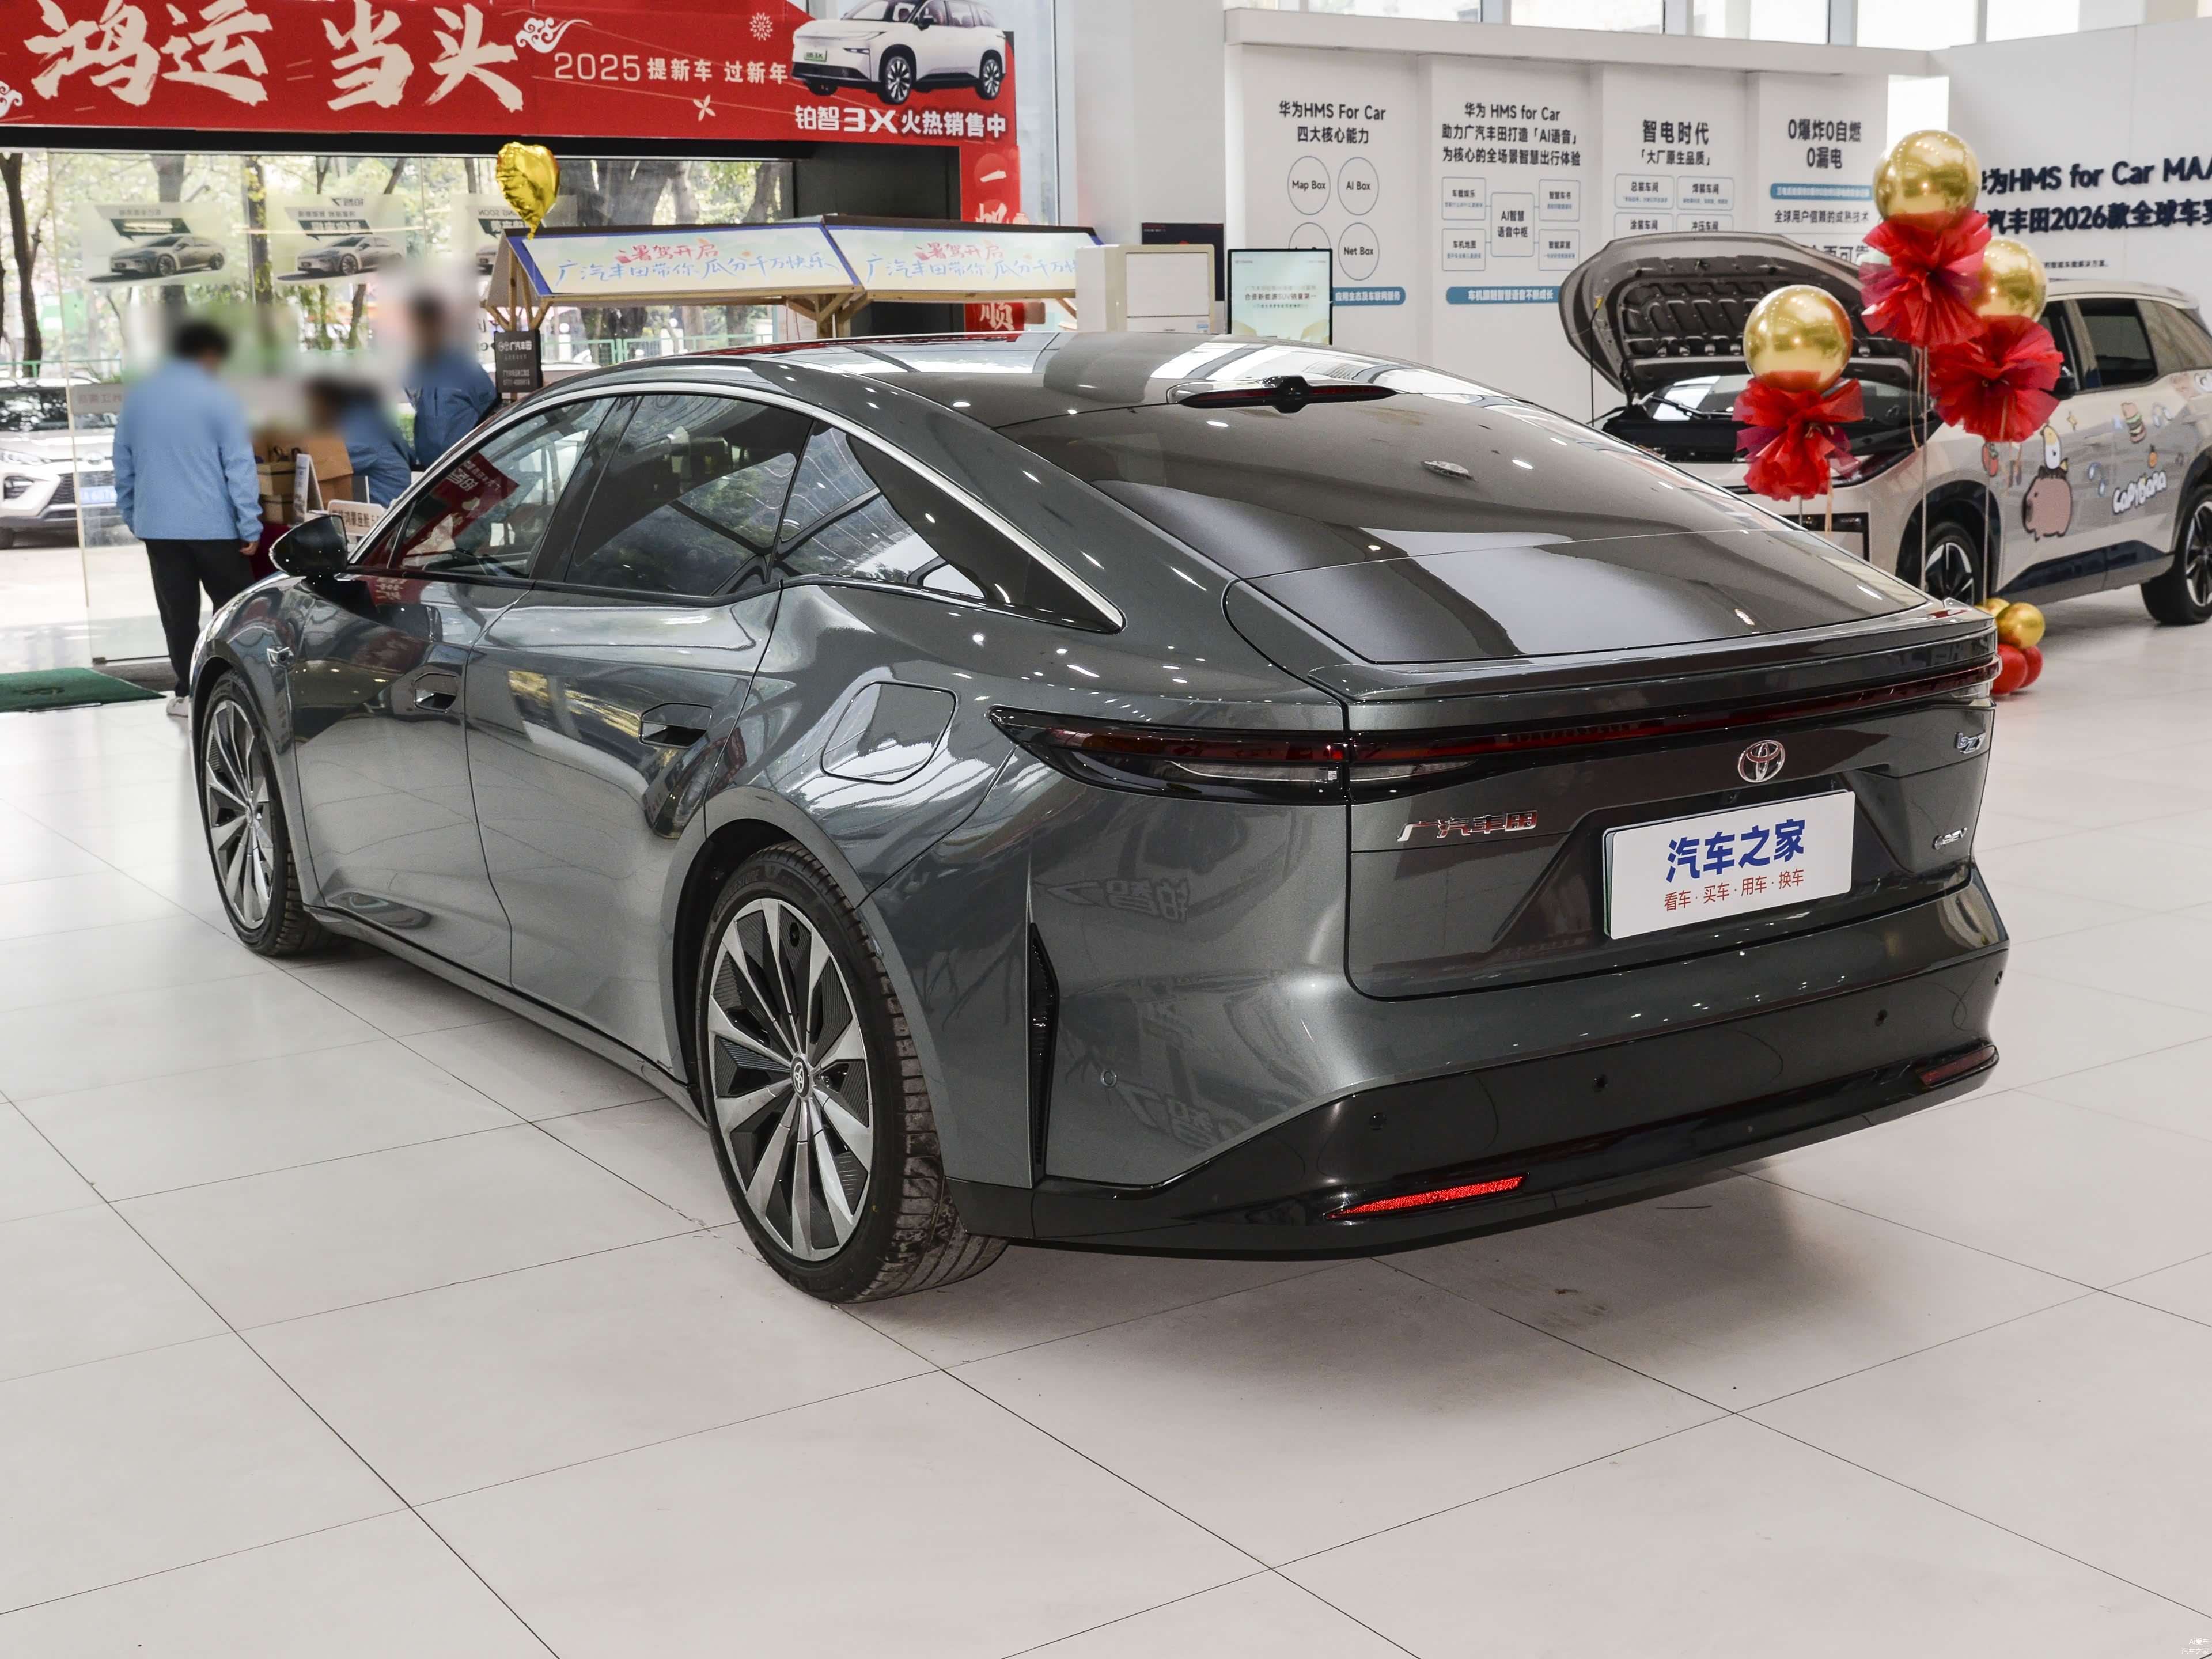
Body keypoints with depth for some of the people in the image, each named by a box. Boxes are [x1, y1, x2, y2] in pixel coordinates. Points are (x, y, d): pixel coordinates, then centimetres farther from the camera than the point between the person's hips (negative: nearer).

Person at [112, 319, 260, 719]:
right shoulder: (217, 399, -8)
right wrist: (250, 528, -9)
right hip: (213, 526, -4)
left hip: (157, 525, 4)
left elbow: (124, 467, 15)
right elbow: (239, 467, -11)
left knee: (178, 612, 9)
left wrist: (132, 517, 24)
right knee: (232, 606, 7)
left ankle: (188, 693, 12)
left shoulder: (136, 399, 8)